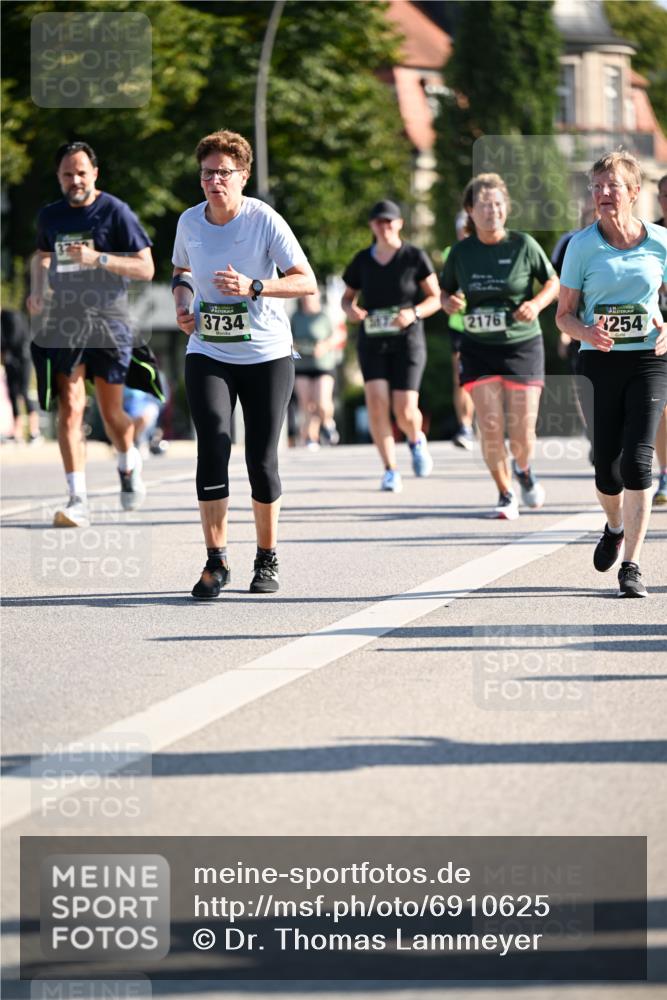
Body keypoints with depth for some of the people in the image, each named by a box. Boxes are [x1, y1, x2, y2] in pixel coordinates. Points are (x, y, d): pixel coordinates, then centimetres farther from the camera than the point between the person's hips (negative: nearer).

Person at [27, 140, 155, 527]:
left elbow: (146, 268, -8)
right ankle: (78, 499, -14)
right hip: (64, 321, 3)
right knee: (70, 408, -10)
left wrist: (98, 259, -20)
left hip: (109, 320, -3)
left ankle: (129, 464, 38)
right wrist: (37, 292, 11)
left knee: (112, 412, 5)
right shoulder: (50, 216, 9)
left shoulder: (115, 212, -6)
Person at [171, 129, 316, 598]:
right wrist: (182, 301, 0)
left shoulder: (265, 221, -10)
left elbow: (306, 281, -13)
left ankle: (267, 559, 19)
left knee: (262, 459, 1)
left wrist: (253, 287, -26)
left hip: (267, 354, -2)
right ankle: (216, 560, -10)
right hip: (207, 353, 2)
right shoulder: (190, 221, 2)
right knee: (213, 445, -15)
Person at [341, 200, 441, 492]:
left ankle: (416, 440, 28)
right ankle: (390, 470, -5)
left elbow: (436, 298, 1)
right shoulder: (362, 260, 6)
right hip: (372, 342, 2)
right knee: (376, 403, -16)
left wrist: (414, 313, -18)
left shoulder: (415, 257, -2)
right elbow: (347, 296, 17)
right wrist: (350, 309, -6)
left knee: (405, 412, -9)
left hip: (407, 341, -2)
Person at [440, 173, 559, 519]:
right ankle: (506, 495, 10)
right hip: (478, 349, 1)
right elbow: (445, 291, 13)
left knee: (522, 432, -3)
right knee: (490, 427, -9)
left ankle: (524, 471, 32)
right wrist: (449, 303, -10)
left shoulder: (523, 245, -5)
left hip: (523, 345, -1)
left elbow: (553, 282, 6)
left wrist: (537, 303, -13)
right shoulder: (461, 252, 0)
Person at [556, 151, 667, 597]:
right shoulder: (582, 245, -1)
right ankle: (615, 528, 37)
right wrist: (586, 332, -18)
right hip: (599, 363, 1)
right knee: (607, 468, 2)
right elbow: (564, 314, 4)